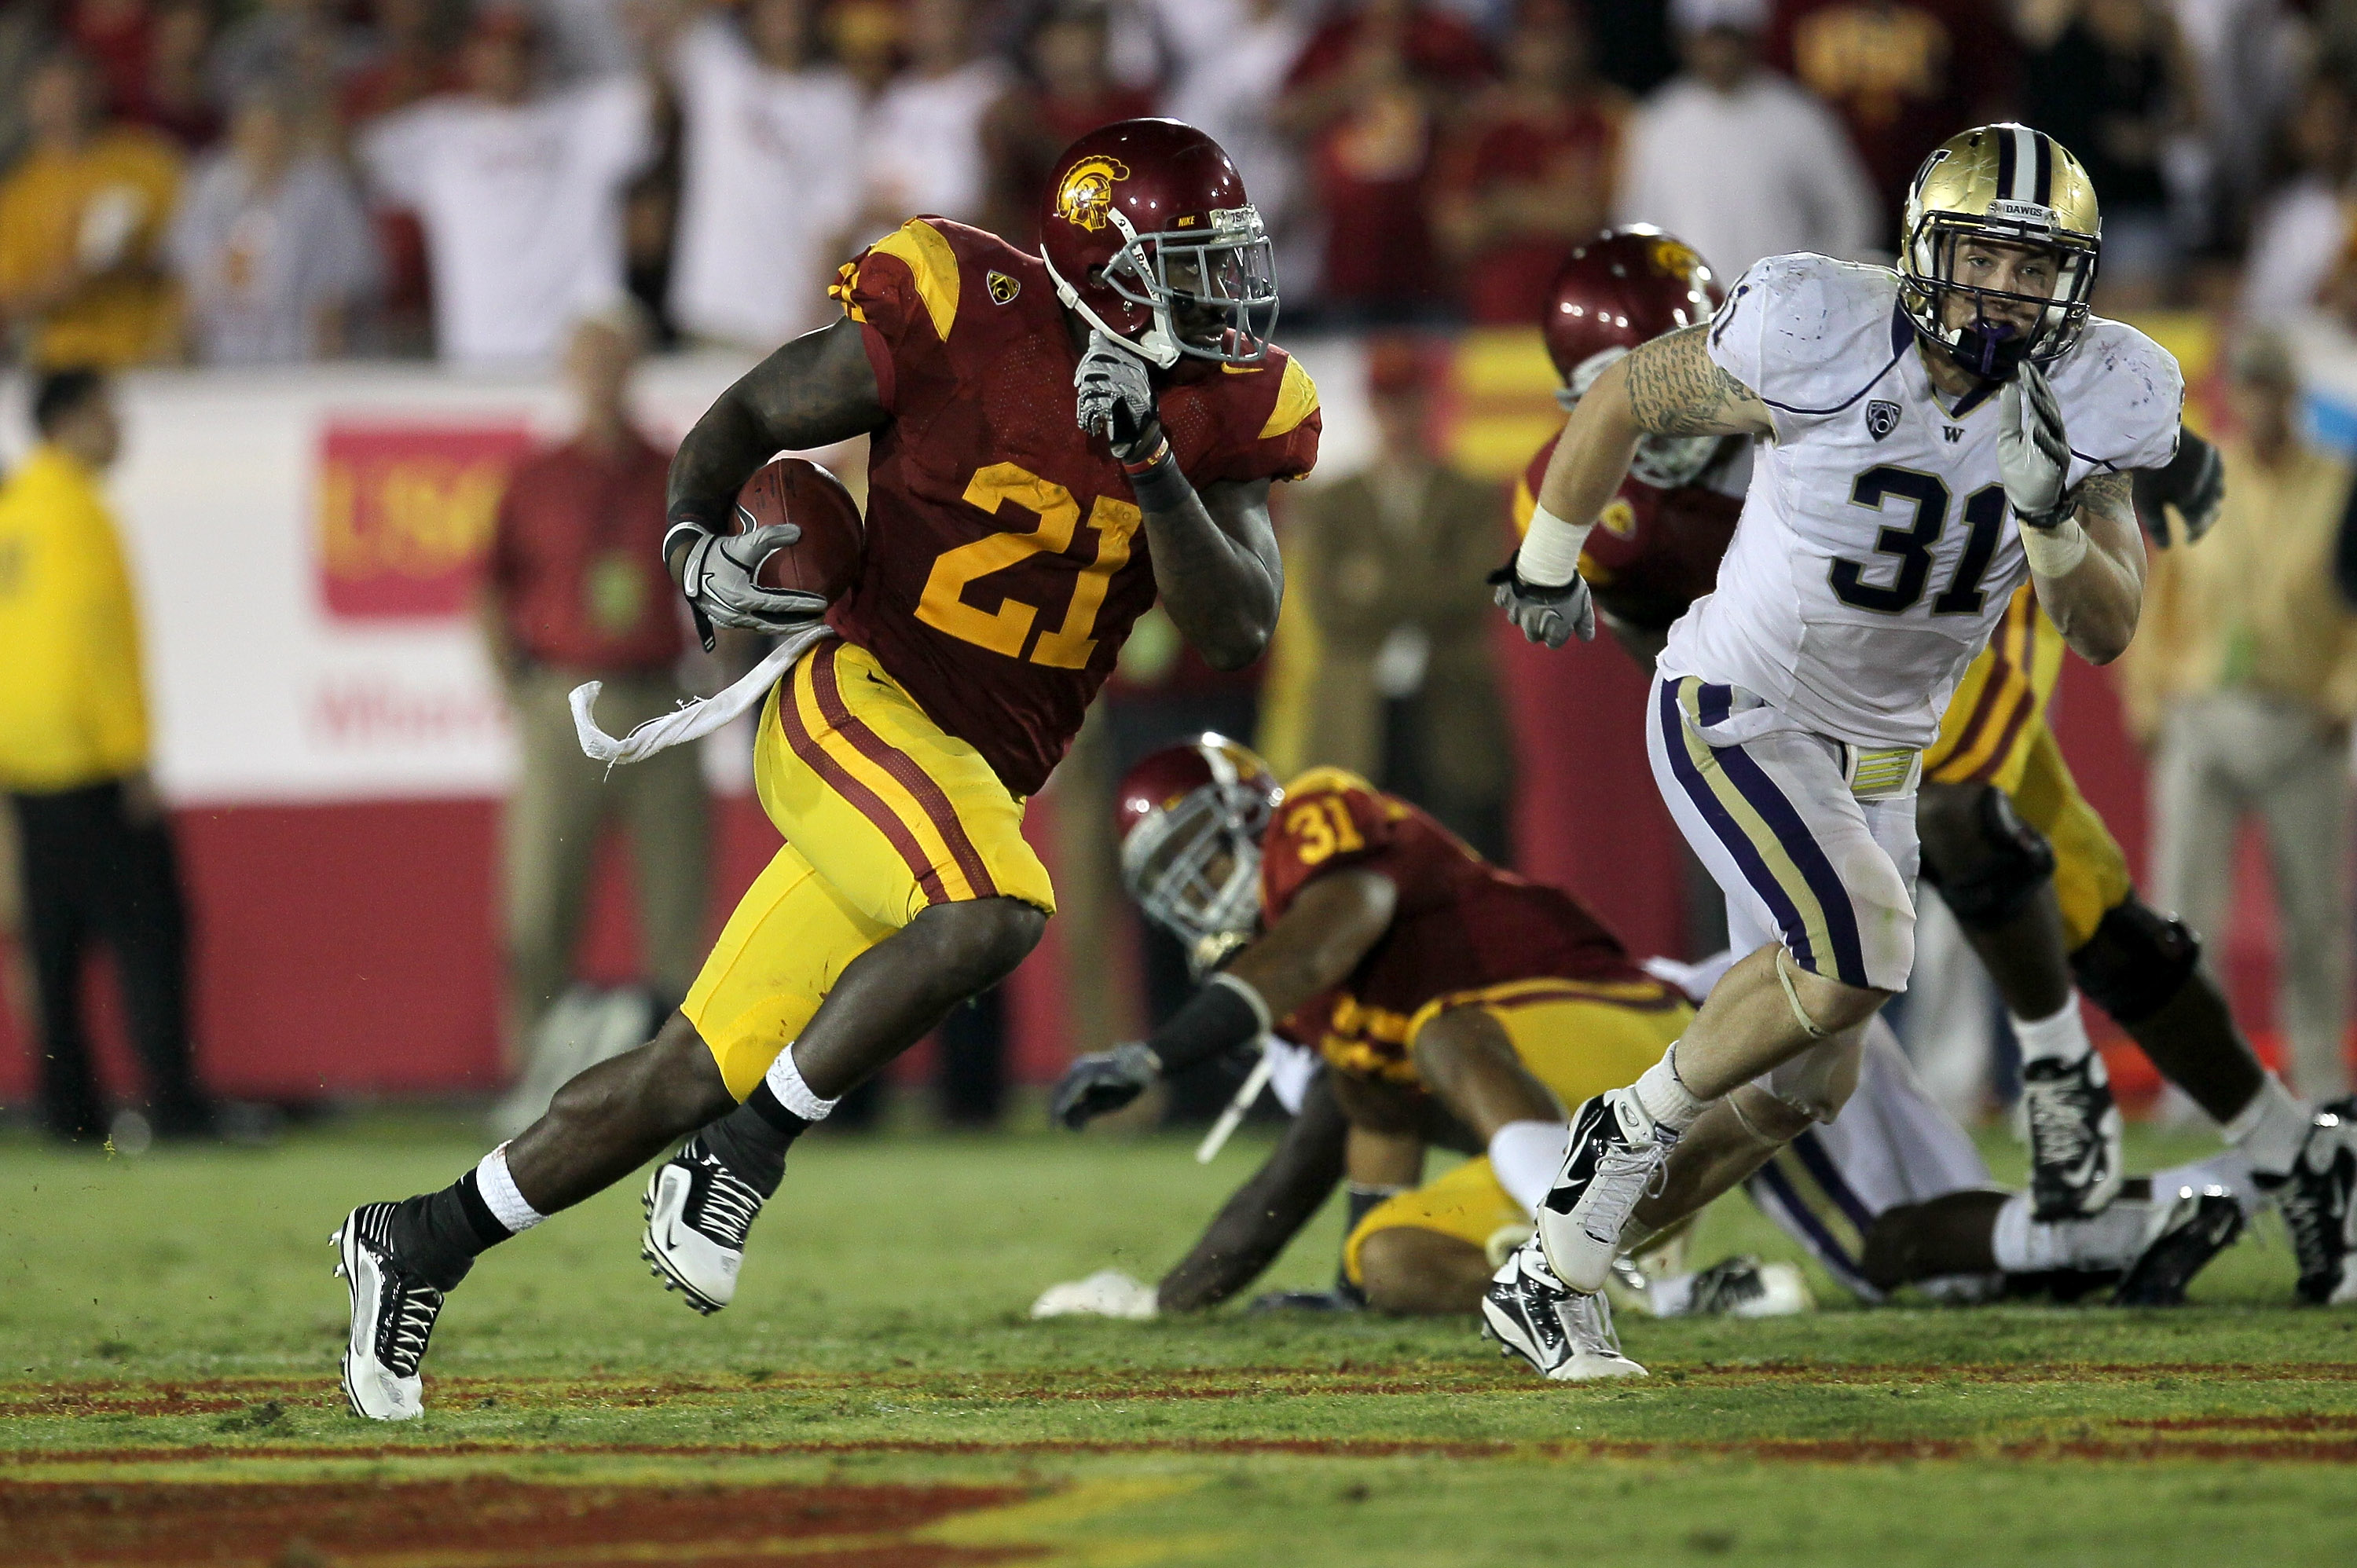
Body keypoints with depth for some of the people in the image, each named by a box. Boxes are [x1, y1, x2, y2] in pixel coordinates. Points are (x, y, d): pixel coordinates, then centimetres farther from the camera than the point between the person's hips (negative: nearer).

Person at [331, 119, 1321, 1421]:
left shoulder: (1216, 412, 3)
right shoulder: (960, 320, -11)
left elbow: (1237, 634, -5)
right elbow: (743, 421, 0)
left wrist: (1151, 461, -17)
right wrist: (696, 546, -19)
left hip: (977, 777, 6)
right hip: (857, 696, -6)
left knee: (698, 1074, 6)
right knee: (994, 913, -34)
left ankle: (420, 1241, 20)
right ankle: (739, 1160, -18)